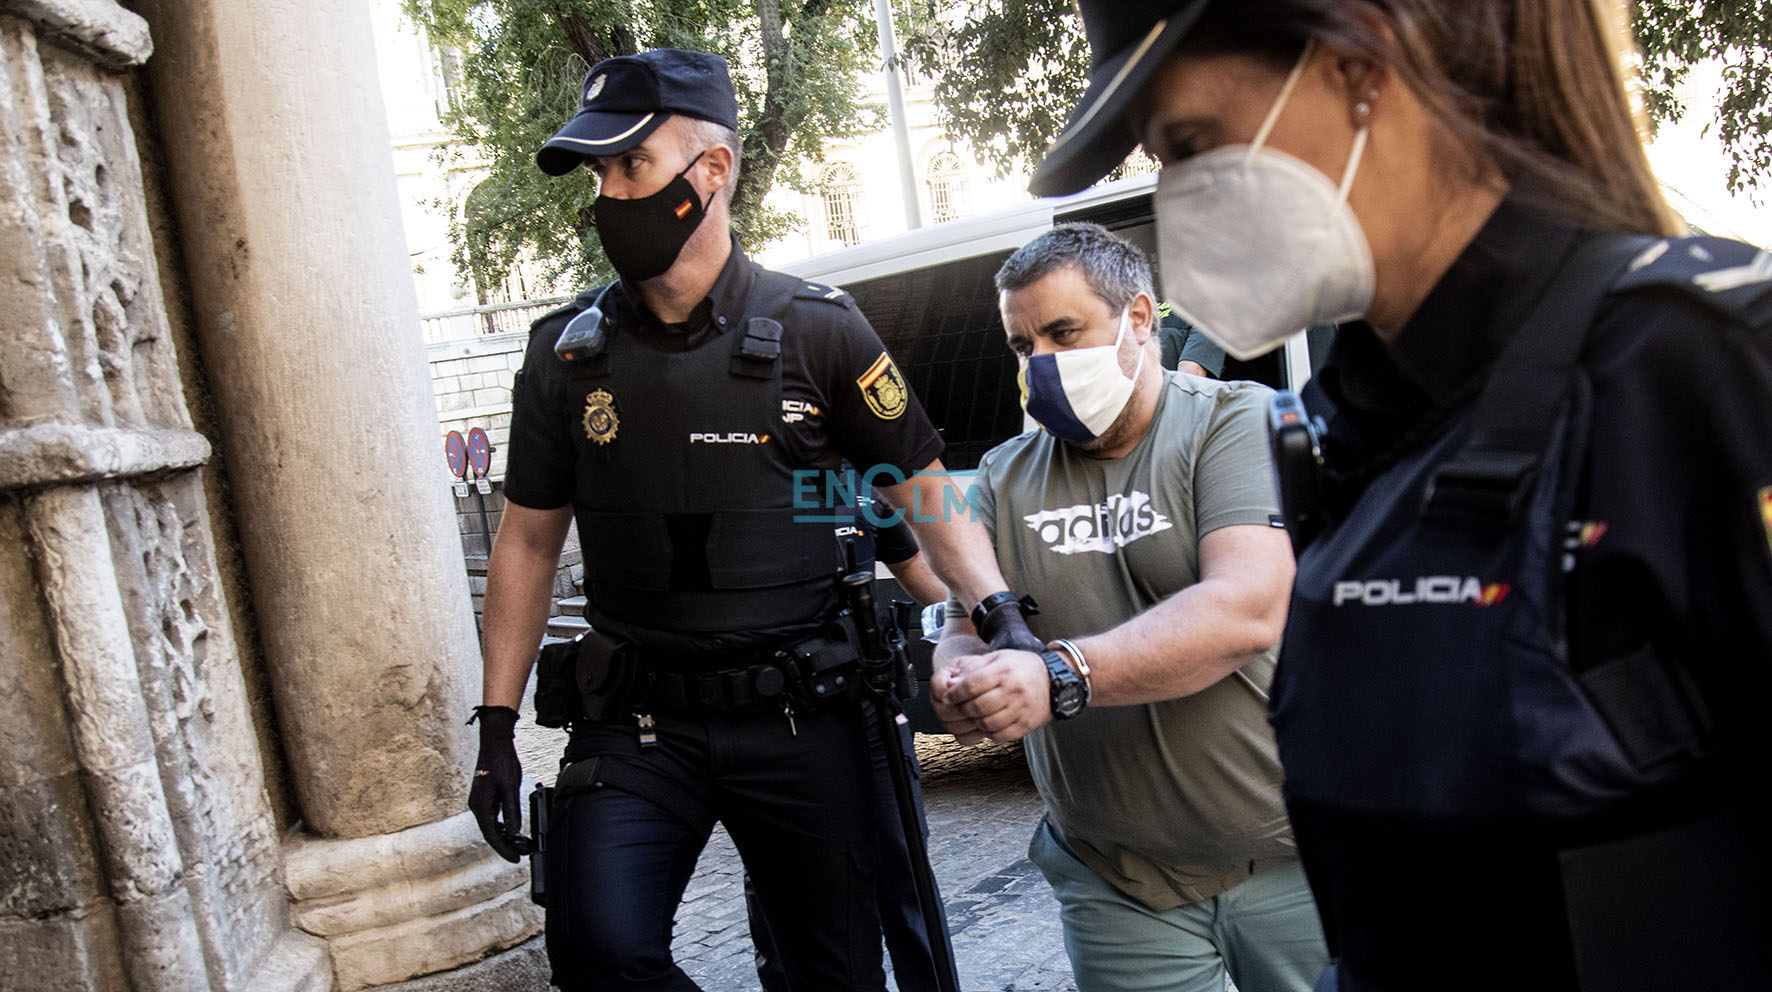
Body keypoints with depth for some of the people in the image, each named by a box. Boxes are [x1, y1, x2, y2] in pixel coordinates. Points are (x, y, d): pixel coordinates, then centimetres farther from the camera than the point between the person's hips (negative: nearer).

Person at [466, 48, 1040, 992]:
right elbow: (528, 540, 9)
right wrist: (496, 726, 6)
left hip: (799, 715, -1)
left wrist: (1001, 615, -15)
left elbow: (925, 492, 2)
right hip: (634, 722, 1)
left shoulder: (819, 330, -4)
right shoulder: (567, 351, 2)